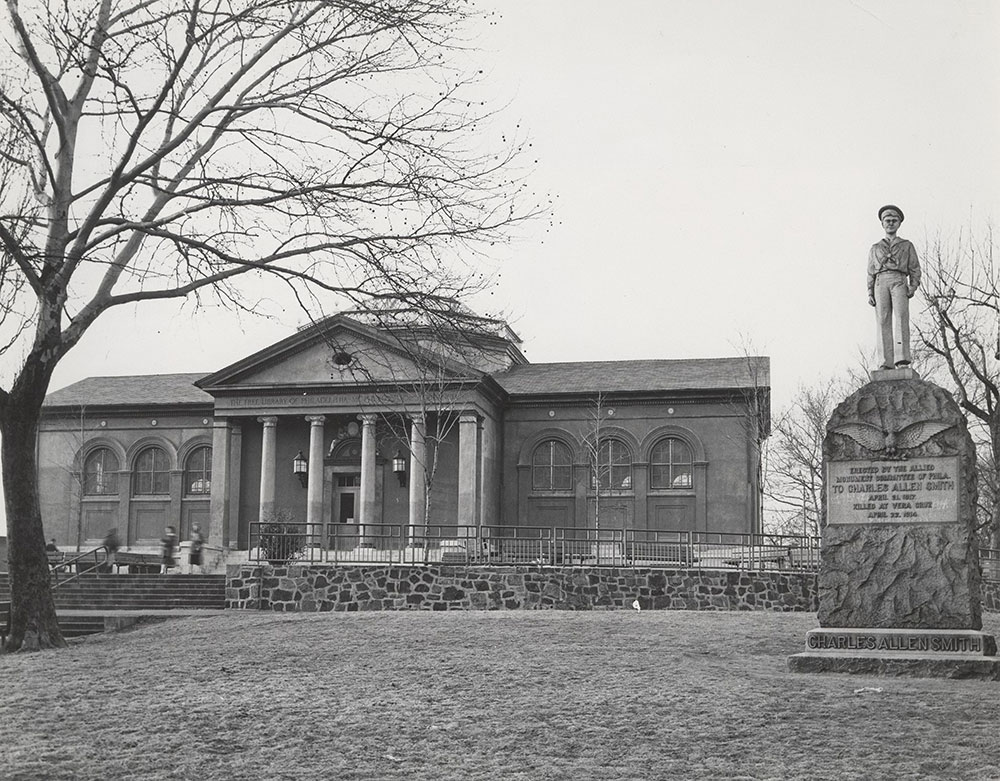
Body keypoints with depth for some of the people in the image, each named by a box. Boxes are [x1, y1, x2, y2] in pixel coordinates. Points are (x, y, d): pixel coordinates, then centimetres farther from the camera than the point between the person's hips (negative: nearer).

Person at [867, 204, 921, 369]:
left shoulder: (907, 246, 23)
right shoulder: (875, 248, 27)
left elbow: (915, 269, 14)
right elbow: (871, 273, 21)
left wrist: (913, 286, -4)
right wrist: (870, 293, 7)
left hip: (899, 281, -2)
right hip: (881, 283, 2)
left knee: (901, 317, -22)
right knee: (883, 321, -12)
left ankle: (902, 359, -33)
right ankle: (886, 363, -19)